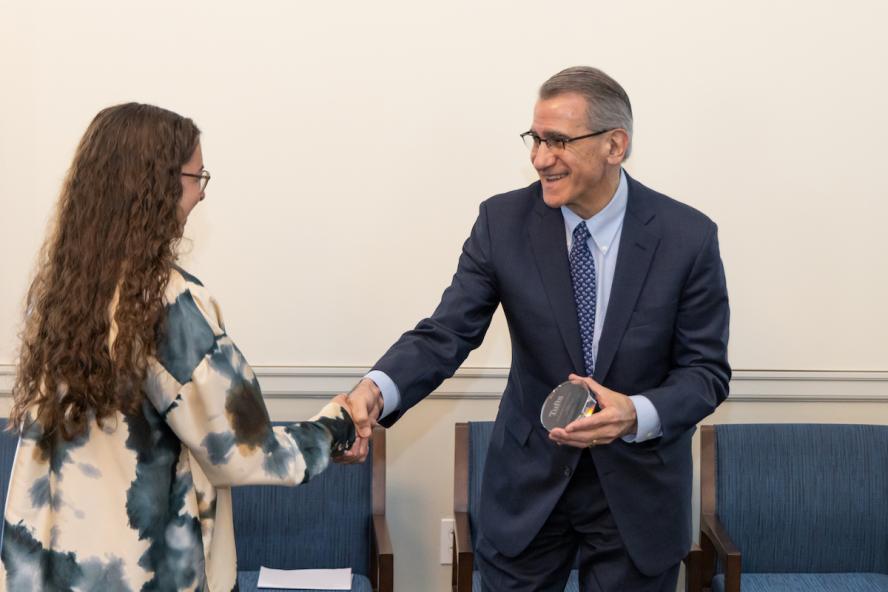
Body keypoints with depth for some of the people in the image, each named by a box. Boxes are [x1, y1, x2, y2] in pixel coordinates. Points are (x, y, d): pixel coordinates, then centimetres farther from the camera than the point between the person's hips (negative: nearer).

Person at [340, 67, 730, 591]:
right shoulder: (503, 222, -10)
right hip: (530, 482, 1)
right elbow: (445, 334, -13)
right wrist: (376, 389, -33)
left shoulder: (688, 236, -13)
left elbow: (707, 370, -9)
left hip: (638, 487, 0)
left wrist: (637, 414, -28)